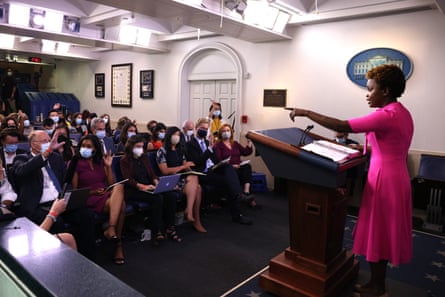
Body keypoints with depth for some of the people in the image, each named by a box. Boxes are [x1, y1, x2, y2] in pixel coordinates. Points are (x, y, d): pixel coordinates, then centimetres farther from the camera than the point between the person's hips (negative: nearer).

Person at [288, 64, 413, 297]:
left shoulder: (387, 115, -21)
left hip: (385, 179, -10)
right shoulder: (401, 113, 11)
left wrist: (307, 113, -22)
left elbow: (342, 126, -27)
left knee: (378, 233, 4)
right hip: (393, 176, 10)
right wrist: (365, 147, 10)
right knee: (381, 233, 17)